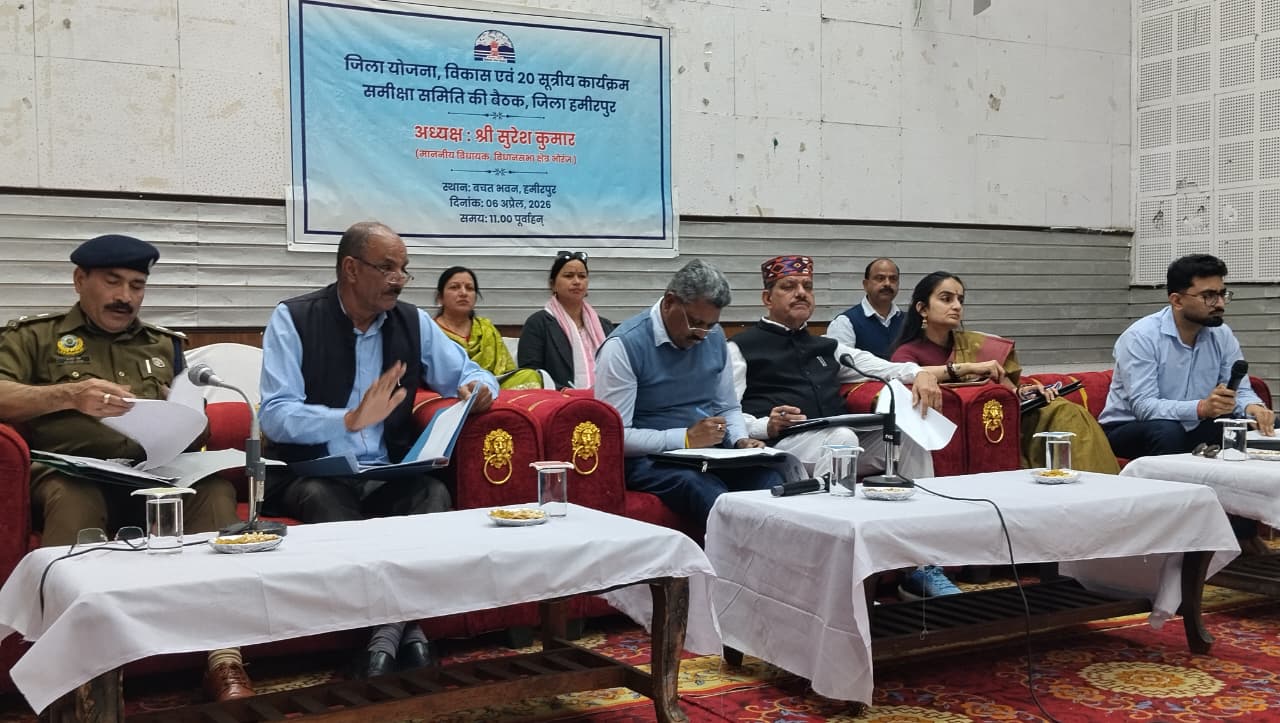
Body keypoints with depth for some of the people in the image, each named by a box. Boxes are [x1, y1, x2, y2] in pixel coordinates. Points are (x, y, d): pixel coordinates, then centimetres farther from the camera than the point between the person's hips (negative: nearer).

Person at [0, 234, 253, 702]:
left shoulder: (165, 345, 26)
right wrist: (69, 395, -18)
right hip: (72, 472, -2)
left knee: (214, 488, -31)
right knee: (74, 502, -39)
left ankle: (224, 662, -35)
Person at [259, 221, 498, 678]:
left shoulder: (412, 322, 9)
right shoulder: (293, 319, -3)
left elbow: (471, 373, 17)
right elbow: (274, 416, -12)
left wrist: (478, 388, -9)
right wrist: (351, 420, -27)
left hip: (387, 475, 3)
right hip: (310, 473, -3)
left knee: (434, 493, -28)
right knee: (323, 500, -36)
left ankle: (389, 628, -30)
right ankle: (405, 625, -31)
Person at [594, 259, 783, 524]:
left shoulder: (715, 337, 10)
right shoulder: (624, 346, -11)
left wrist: (741, 440, -1)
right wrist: (687, 439, -19)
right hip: (650, 460, -6)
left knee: (772, 482, -24)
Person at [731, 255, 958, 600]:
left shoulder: (826, 347, 30)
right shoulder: (742, 347, 12)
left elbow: (881, 368, 23)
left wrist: (918, 373, 2)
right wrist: (766, 426, -19)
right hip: (783, 446, -6)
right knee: (842, 437, -35)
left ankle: (922, 567, -19)